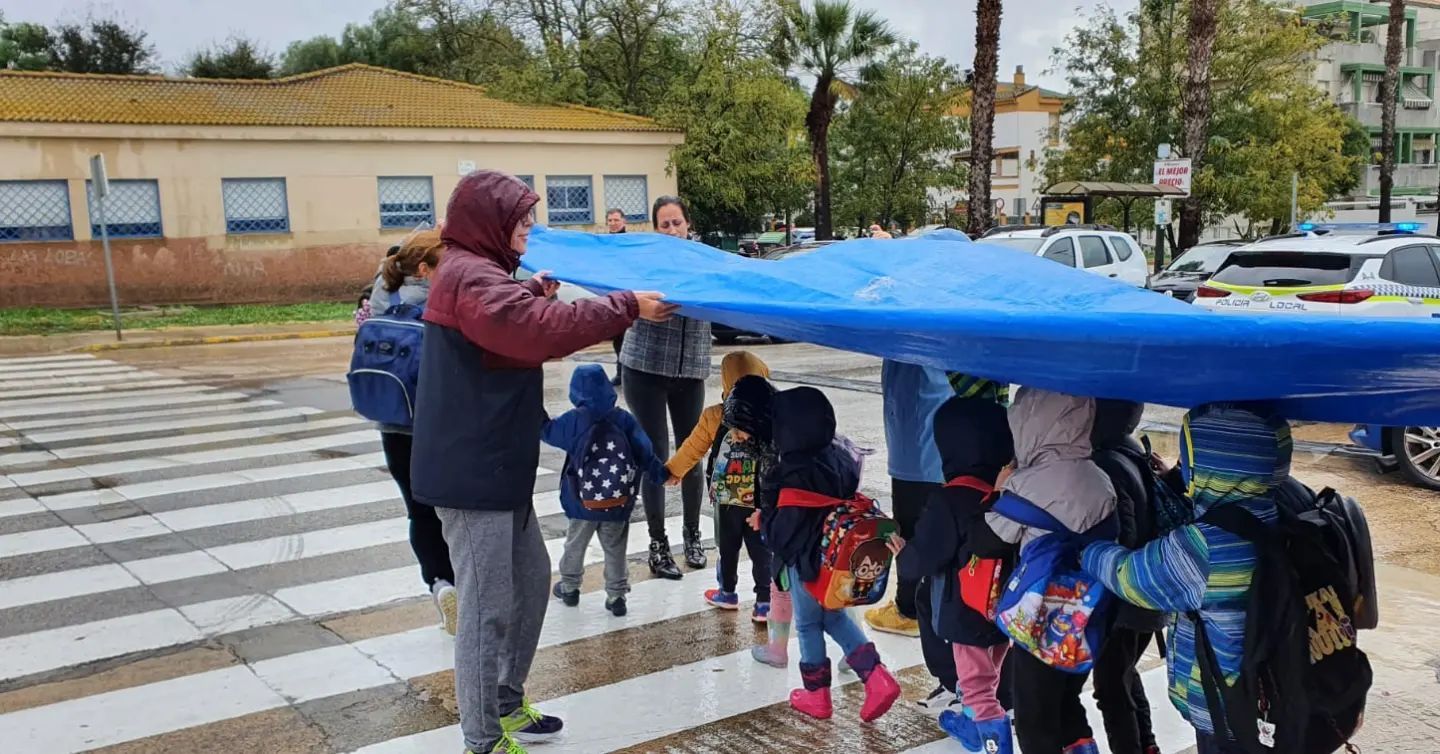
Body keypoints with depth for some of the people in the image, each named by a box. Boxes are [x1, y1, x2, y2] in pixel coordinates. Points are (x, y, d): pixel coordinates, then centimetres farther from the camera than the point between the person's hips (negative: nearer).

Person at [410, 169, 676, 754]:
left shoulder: (477, 274, 16)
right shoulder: (470, 279, -18)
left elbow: (519, 324, 29)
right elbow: (547, 331, -30)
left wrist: (538, 290, 16)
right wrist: (628, 306, -26)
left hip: (494, 466, 11)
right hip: (472, 472, -11)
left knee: (530, 582, 20)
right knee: (488, 607, -3)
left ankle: (505, 706, 33)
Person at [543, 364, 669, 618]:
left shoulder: (574, 420, -10)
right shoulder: (624, 419, -5)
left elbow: (546, 431, 4)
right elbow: (643, 451, -5)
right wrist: (660, 472, 7)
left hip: (583, 502, -1)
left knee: (575, 545, 20)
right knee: (615, 550, 12)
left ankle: (569, 587, 33)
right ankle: (616, 596, 14)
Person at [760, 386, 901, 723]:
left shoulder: (794, 476, -26)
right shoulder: (841, 458, -4)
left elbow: (782, 530, -21)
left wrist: (763, 519, -3)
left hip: (808, 560, -7)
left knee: (808, 624, 12)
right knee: (835, 616, 24)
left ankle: (816, 695, 26)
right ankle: (877, 677, 12)